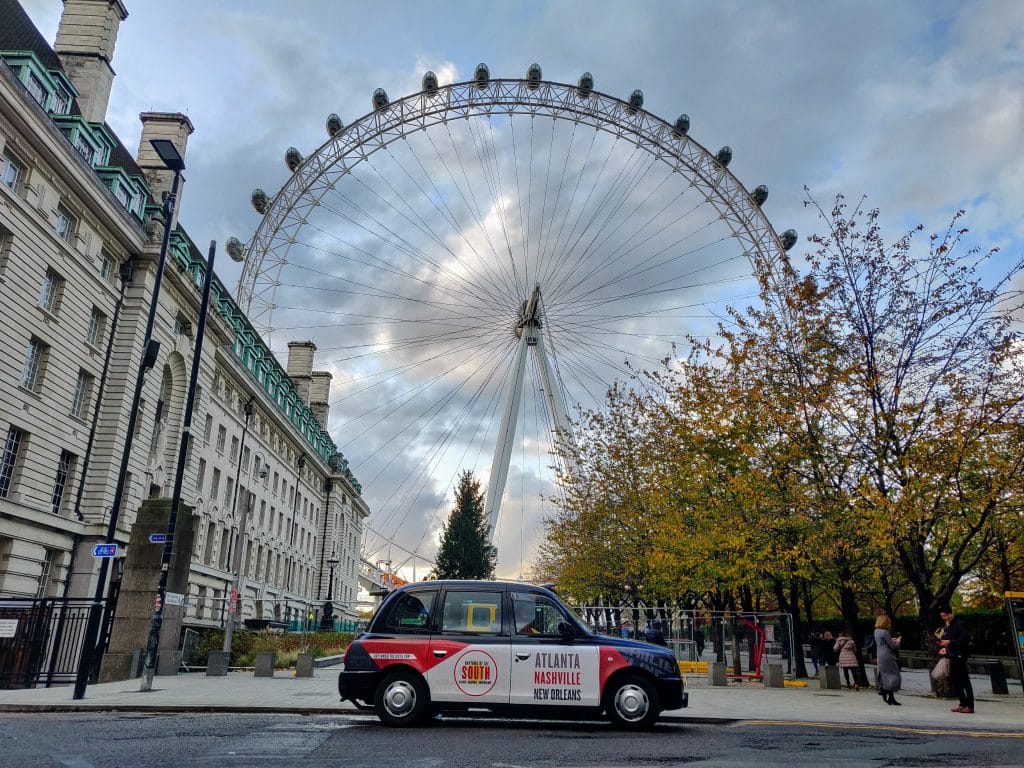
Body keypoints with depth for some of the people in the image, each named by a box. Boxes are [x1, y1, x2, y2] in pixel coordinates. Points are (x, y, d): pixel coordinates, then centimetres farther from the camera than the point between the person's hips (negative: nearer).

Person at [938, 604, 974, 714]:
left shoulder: (959, 623, -12)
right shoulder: (948, 626, 15)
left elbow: (965, 639, -19)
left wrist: (949, 642, -22)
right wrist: (945, 648, 8)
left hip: (960, 656, -9)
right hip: (953, 656, 9)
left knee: (964, 680, -6)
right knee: (954, 680, 10)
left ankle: (970, 706, -2)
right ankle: (963, 704, 17)